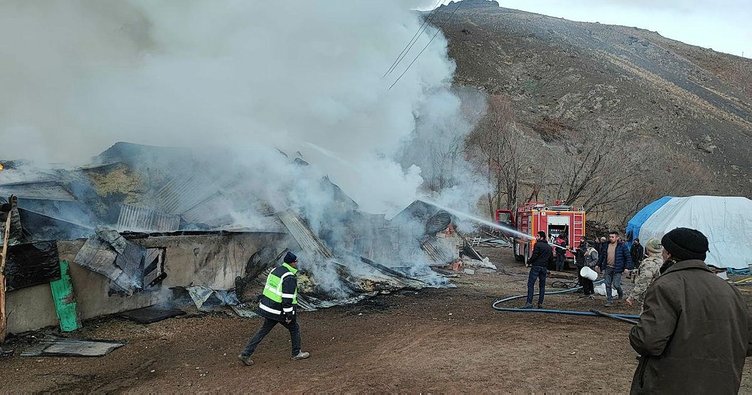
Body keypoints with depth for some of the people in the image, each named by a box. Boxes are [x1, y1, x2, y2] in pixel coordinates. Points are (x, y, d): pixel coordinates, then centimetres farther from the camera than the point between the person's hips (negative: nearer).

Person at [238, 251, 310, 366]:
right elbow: (287, 299, -23)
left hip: (268, 308, 8)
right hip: (280, 312, -8)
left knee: (263, 331, 14)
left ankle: (245, 354, 12)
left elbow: (268, 289, 16)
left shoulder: (275, 270, 8)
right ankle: (296, 354, 26)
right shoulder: (289, 278, -20)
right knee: (294, 329, 13)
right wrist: (289, 315, -18)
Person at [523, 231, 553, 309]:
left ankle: (529, 303, -14)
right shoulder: (549, 247, 15)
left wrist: (529, 261, 0)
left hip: (536, 266, -7)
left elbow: (534, 255, -14)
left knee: (530, 284, -6)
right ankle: (540, 303, 10)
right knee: (542, 286, 11)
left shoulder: (538, 244, -7)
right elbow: (551, 258, 16)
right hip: (544, 268, 7)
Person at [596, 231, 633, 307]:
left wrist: (627, 267, -12)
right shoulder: (607, 245, 8)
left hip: (617, 269, -4)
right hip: (607, 268, 5)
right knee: (608, 285, 4)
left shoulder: (622, 246, -6)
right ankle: (609, 301, 13)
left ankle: (620, 293, 26)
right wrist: (599, 264, 20)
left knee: (616, 284, -8)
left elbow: (628, 257, -5)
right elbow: (602, 255, 19)